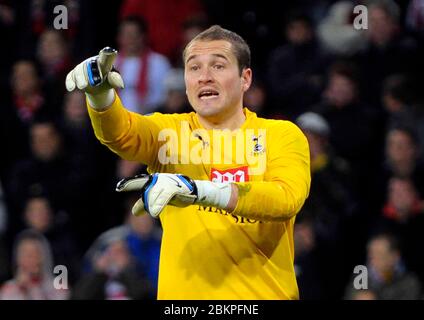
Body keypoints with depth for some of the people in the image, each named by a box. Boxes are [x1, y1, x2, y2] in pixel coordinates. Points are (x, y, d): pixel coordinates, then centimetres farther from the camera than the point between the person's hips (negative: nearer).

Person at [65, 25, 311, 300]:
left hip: (264, 294, -1)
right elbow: (121, 132, -15)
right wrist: (100, 94, -37)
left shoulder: (283, 135, -1)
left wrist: (199, 190, -32)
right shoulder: (170, 132, 4)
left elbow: (288, 198, -20)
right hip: (184, 293, 1)